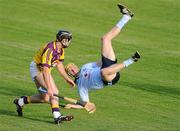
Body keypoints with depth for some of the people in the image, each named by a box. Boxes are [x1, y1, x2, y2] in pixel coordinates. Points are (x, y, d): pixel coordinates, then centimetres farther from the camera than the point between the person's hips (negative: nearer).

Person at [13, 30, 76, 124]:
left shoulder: (61, 49, -2)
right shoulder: (50, 49, -31)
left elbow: (59, 64, 15)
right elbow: (45, 70, -37)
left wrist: (67, 78, 13)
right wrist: (49, 88, -42)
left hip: (43, 70, 10)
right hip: (37, 69, -9)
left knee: (45, 98, 10)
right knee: (54, 92, -25)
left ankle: (20, 102, 27)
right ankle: (57, 116, -28)